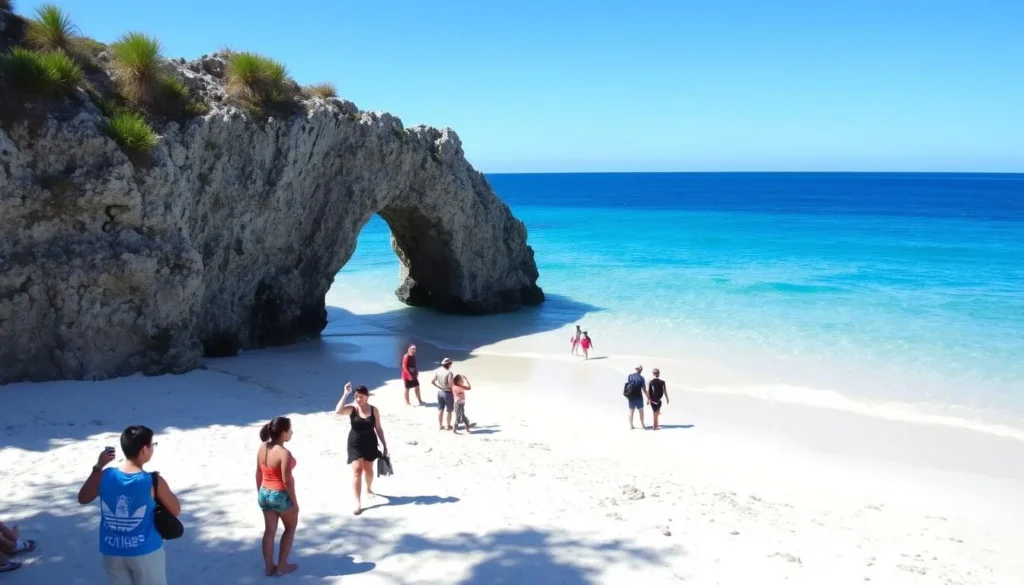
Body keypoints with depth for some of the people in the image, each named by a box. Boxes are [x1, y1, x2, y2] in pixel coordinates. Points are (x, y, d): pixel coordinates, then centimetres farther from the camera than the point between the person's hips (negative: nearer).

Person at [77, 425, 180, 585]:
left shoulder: (105, 476, -9)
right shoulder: (154, 482, -19)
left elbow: (82, 499, 11)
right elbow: (175, 511, -5)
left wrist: (97, 467, 11)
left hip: (113, 552, 4)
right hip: (145, 552, -4)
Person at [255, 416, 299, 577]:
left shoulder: (262, 448, -2)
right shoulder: (284, 453, -25)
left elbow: (258, 474, 7)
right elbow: (287, 481, -22)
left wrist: (260, 493, 18)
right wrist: (294, 502, -13)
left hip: (265, 494, 6)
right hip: (281, 496, -6)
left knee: (269, 530, 16)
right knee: (290, 528, 16)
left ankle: (269, 567, 24)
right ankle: (281, 565, 20)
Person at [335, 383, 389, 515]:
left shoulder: (373, 410, -6)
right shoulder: (352, 408, -11)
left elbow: (378, 428, 2)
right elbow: (338, 411, -33)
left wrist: (384, 445, 4)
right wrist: (346, 394, -33)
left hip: (370, 443, 2)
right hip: (355, 444, -2)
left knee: (368, 469, 20)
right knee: (357, 471, -11)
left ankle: (369, 489, 51)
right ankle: (358, 504, -8)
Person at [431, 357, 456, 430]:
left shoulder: (437, 371, -5)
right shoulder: (449, 373, -23)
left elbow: (432, 381, -3)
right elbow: (450, 385, -26)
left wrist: (438, 386, 10)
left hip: (440, 392, 6)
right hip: (448, 393, -5)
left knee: (440, 409, 16)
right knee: (449, 410, 10)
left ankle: (440, 425, 24)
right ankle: (449, 426, 18)